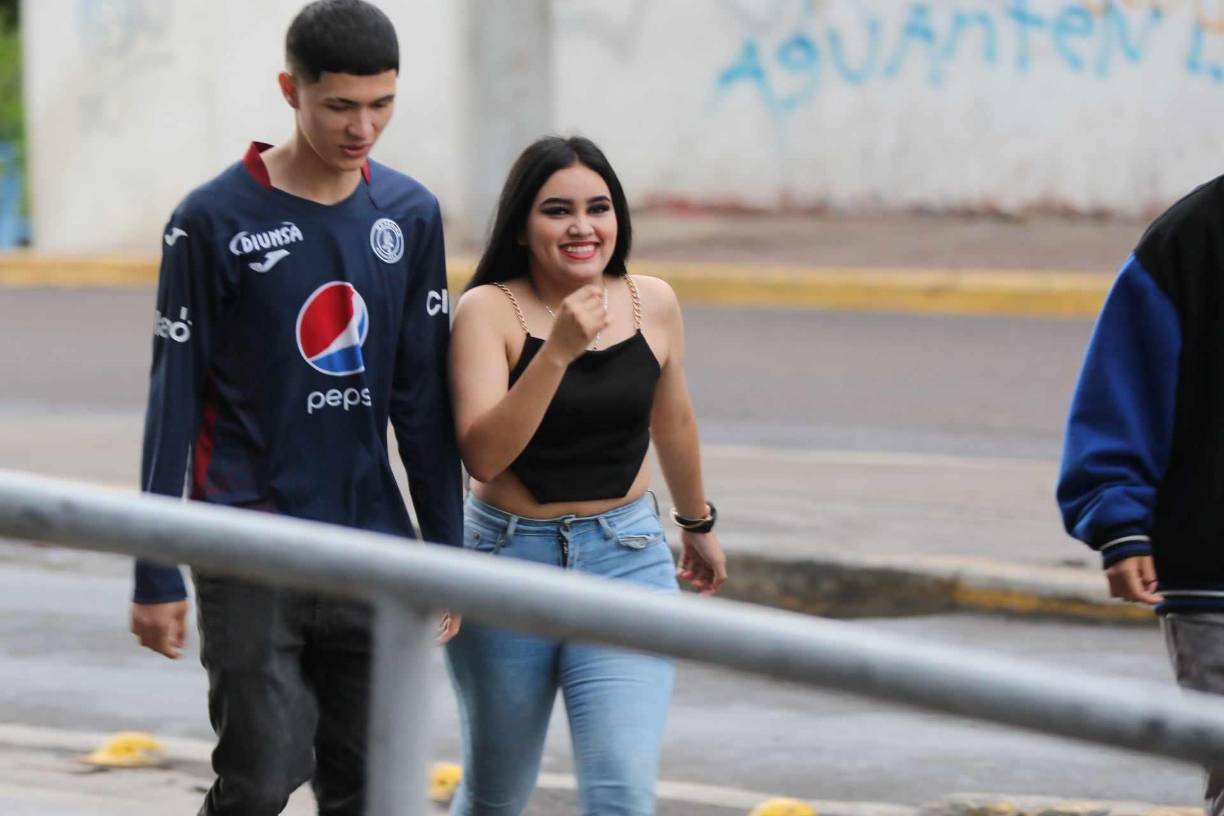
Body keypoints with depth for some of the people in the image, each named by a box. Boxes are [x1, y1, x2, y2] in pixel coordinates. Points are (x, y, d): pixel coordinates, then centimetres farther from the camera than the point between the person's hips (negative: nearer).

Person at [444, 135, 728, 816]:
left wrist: (699, 523, 31)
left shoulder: (653, 304, 0)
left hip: (627, 559, 1)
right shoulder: (489, 310, -11)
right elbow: (483, 453, -23)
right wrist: (558, 351, -30)